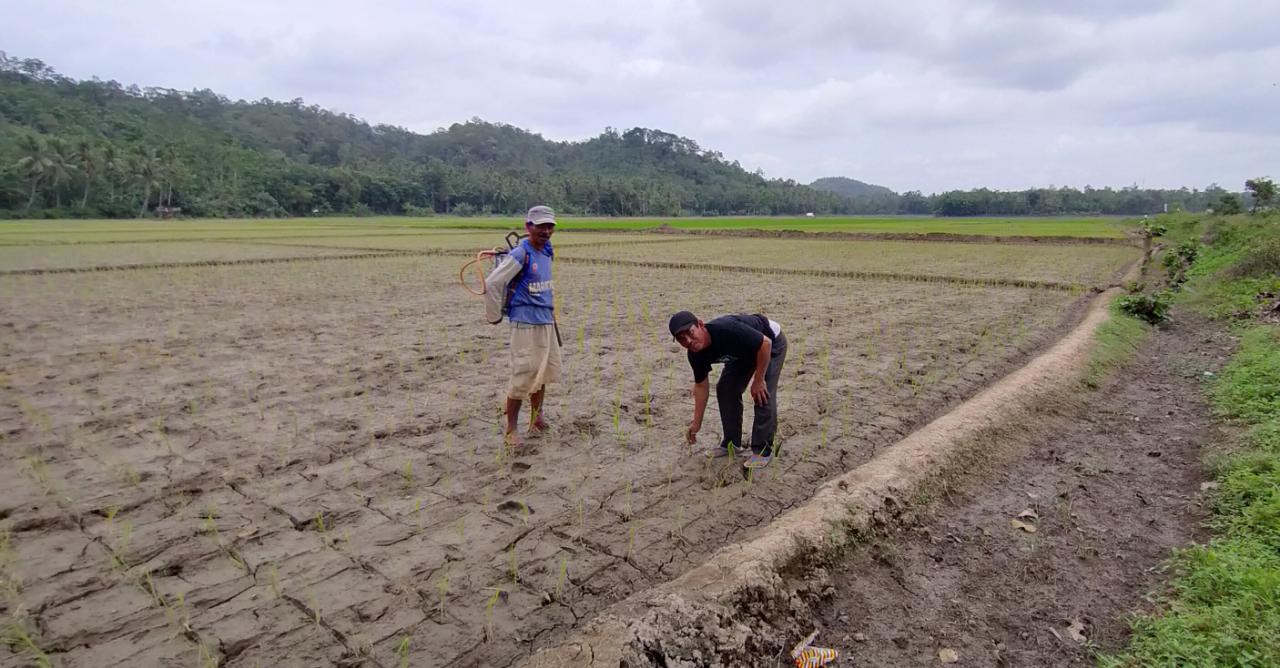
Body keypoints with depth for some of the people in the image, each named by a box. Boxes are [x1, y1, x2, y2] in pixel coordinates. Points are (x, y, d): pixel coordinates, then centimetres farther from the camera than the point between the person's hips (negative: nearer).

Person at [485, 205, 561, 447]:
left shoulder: (547, 251, 8)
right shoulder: (520, 255, -16)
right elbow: (491, 284, -18)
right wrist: (494, 316, -9)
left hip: (546, 321, 8)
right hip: (526, 324, -8)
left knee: (543, 372, 16)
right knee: (524, 375, -6)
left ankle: (536, 419, 33)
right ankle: (510, 429, 7)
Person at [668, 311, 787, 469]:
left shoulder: (727, 330, -41)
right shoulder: (696, 354, -17)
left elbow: (765, 343, -32)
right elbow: (701, 385, -3)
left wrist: (758, 380, -25)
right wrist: (697, 423, 0)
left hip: (772, 342, -7)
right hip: (744, 350, 7)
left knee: (763, 394, -17)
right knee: (725, 389, -1)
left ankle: (763, 450, -5)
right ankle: (732, 444, 13)